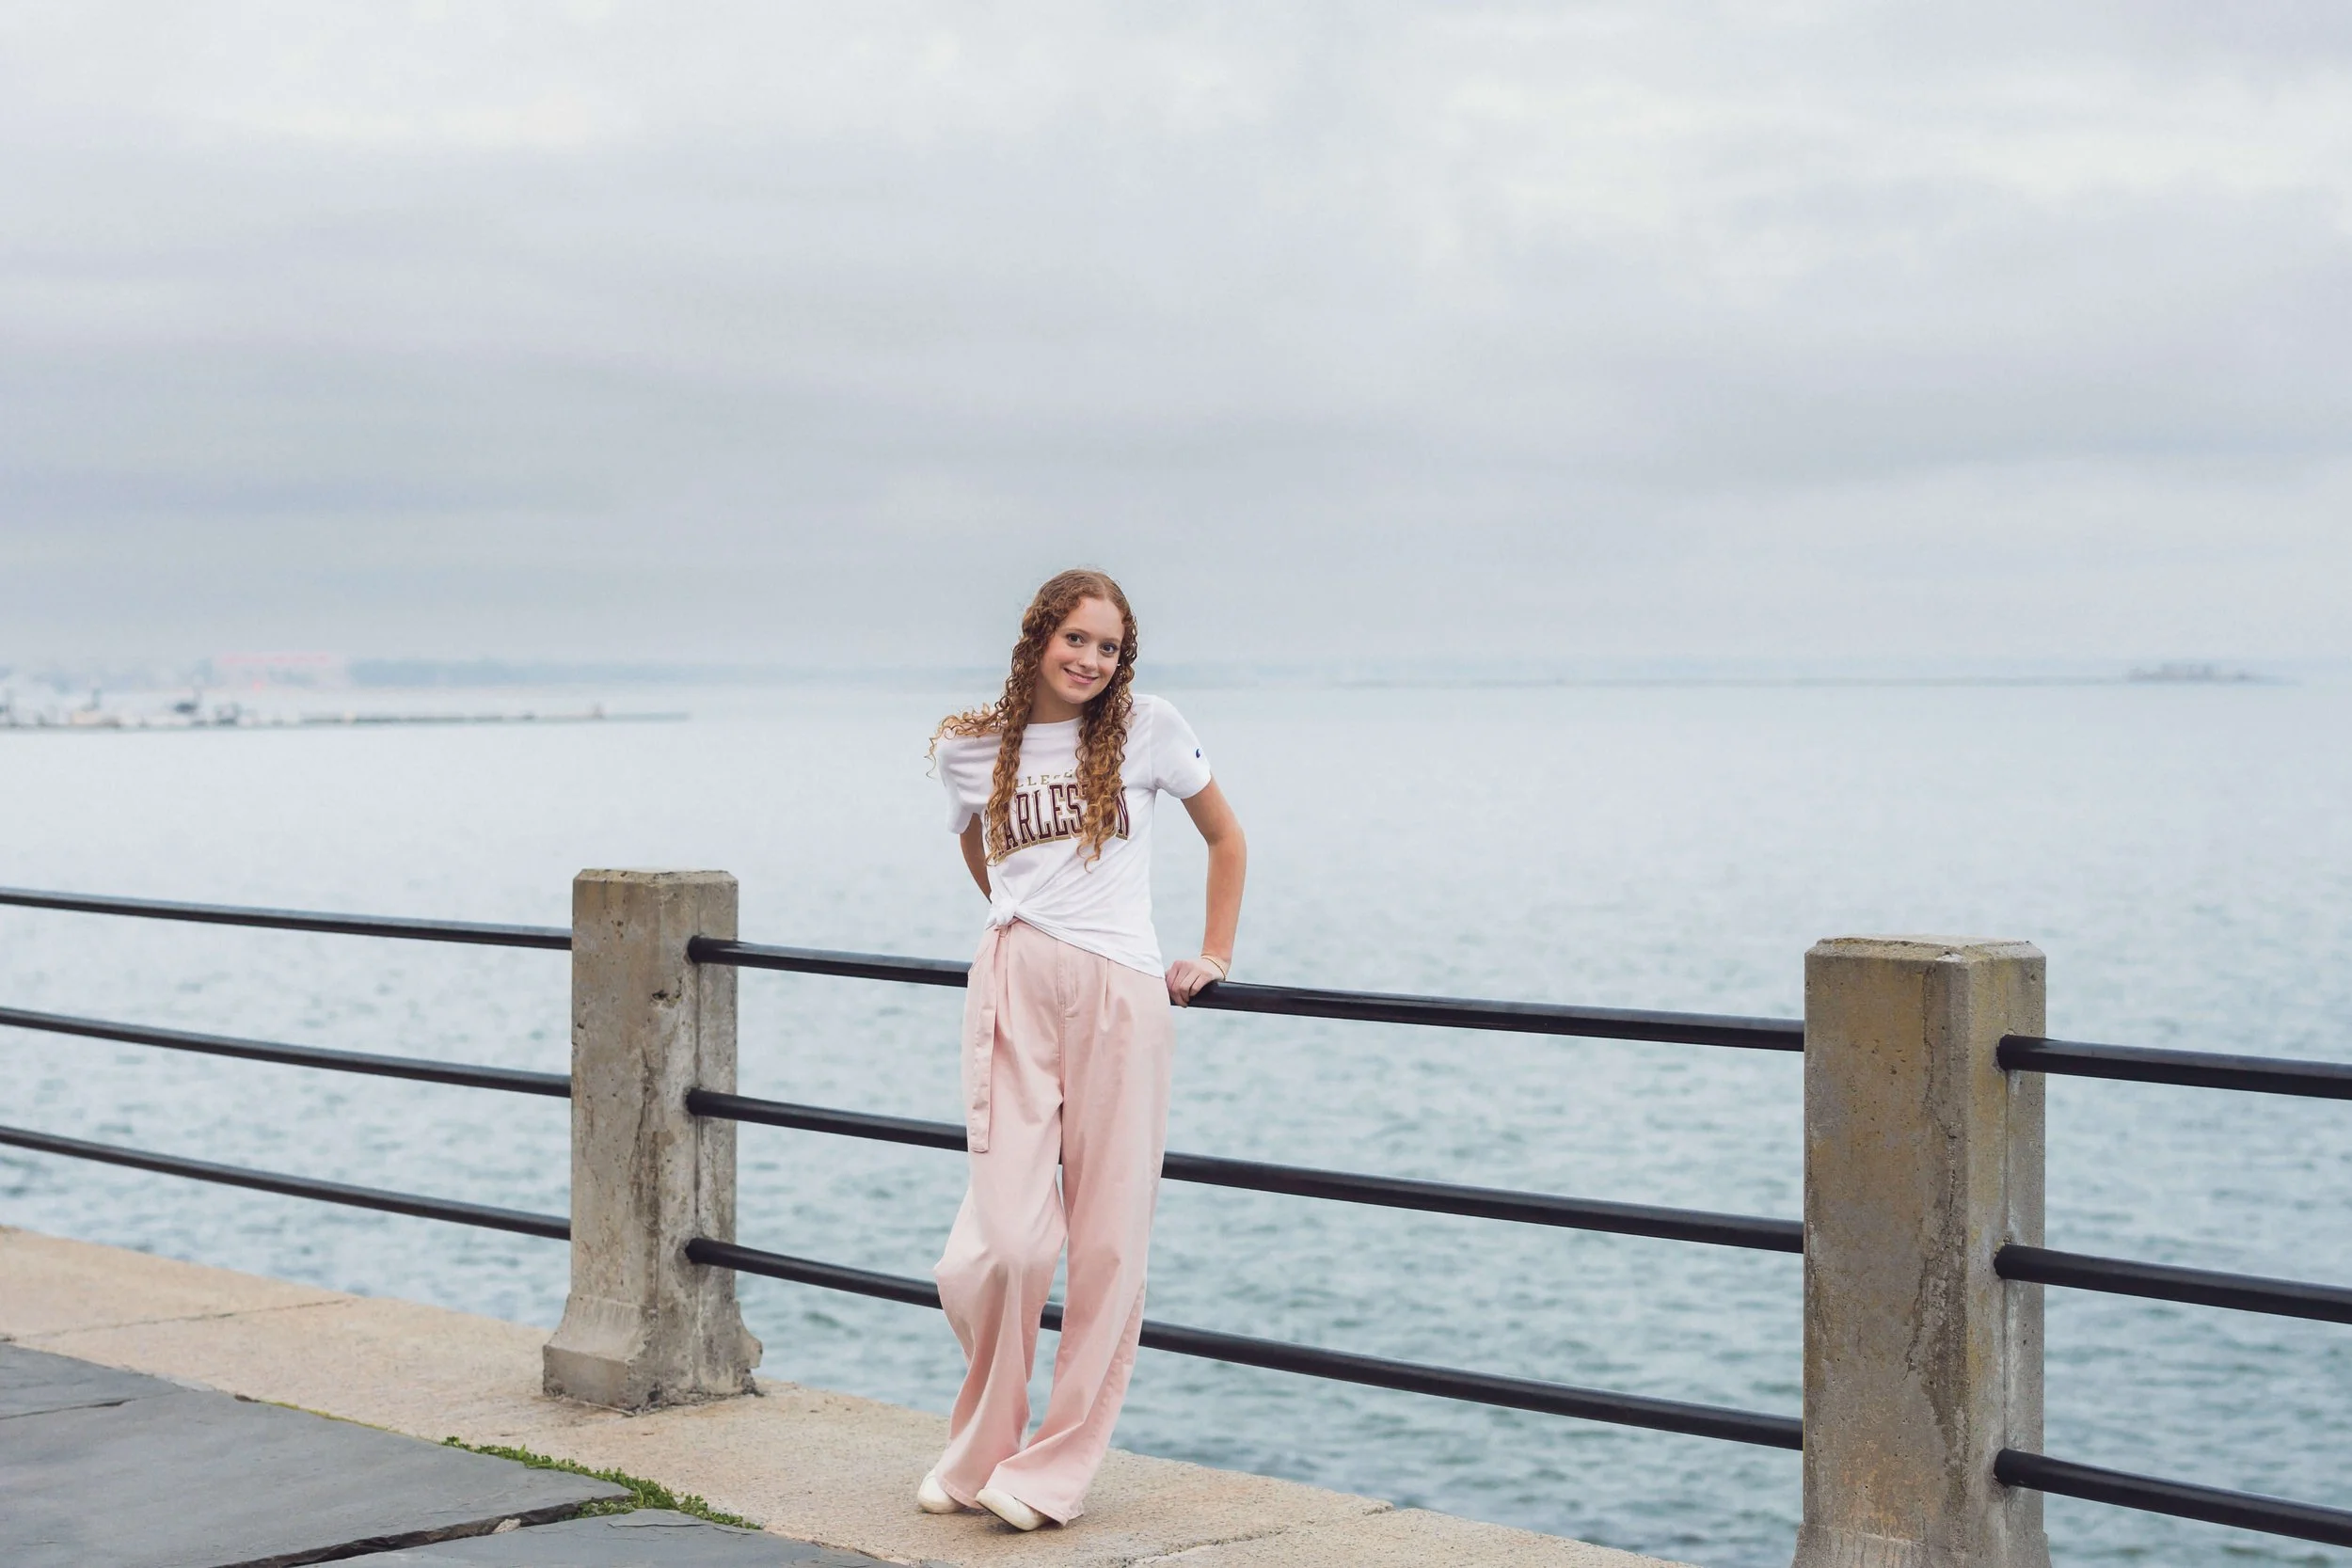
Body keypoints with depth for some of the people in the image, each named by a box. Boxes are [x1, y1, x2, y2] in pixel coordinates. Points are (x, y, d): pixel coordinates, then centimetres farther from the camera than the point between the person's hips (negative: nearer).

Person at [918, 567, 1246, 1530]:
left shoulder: (1147, 728, 5)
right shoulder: (970, 749, 9)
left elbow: (1226, 839, 17)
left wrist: (1214, 957, 13)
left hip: (1121, 994, 0)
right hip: (1012, 990, 0)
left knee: (1108, 1241, 0)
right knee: (1007, 1241, -11)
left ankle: (1055, 1468, 10)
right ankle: (978, 1447, 11)